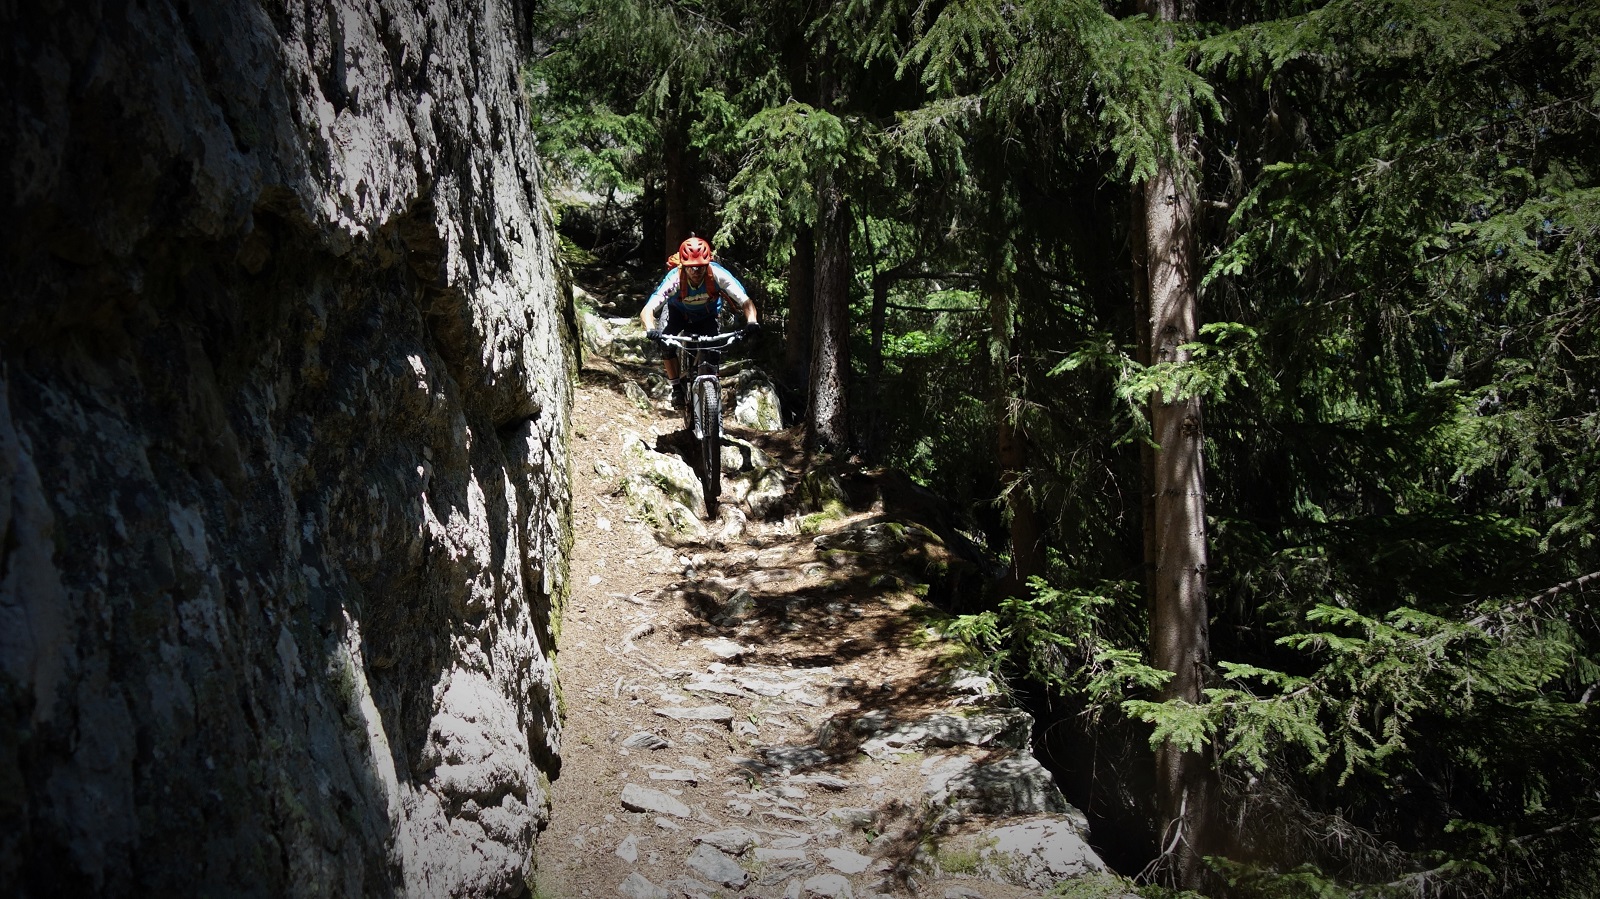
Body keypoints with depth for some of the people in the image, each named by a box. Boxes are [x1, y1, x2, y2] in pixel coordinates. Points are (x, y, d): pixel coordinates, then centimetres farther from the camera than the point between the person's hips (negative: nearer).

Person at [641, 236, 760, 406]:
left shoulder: (719, 275, -37)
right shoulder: (674, 279, -38)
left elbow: (746, 302, -38)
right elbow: (647, 311, -43)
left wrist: (752, 322, -58)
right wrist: (651, 330, -64)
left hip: (707, 316, 1)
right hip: (678, 312, -1)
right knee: (665, 343, -24)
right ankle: (677, 387, -3)